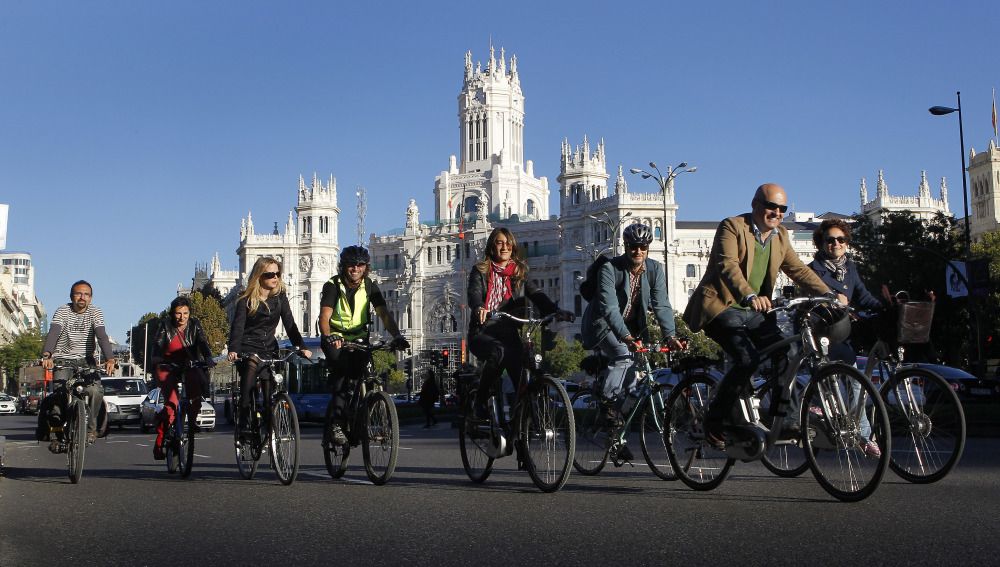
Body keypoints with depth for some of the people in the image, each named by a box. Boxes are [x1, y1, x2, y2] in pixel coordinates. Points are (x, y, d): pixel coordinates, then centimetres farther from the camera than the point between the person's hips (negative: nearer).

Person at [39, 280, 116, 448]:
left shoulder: (95, 312, -3)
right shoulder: (62, 311, -6)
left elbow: (102, 336, -18)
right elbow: (53, 333, -23)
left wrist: (109, 359, -35)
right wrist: (47, 355, -43)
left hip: (86, 360, 0)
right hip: (63, 360, 0)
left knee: (96, 390, -24)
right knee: (60, 392, -22)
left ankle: (91, 427, -2)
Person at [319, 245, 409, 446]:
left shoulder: (371, 287, -3)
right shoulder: (333, 286, -11)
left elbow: (384, 314, -13)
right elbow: (324, 316, -22)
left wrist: (396, 335, -32)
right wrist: (328, 337, -44)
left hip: (359, 339, 3)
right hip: (335, 339, -2)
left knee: (357, 375, -19)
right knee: (341, 369, -29)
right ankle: (336, 423, -25)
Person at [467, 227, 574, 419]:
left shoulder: (520, 272, 15)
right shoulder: (480, 271, 7)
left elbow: (536, 295, 1)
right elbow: (474, 293, -12)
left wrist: (555, 311, -19)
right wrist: (479, 308, -37)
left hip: (509, 334, 3)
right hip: (483, 333, -3)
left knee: (523, 377, -17)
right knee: (498, 352, -35)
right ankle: (480, 401, -17)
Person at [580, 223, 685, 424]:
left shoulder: (655, 269, -8)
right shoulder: (610, 268, -22)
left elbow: (661, 305, -14)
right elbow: (609, 307, -32)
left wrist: (670, 336, -28)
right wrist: (626, 337, -44)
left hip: (632, 326, 5)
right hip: (604, 323, -5)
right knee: (623, 354, -27)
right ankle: (608, 403, -17)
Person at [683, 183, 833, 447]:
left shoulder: (780, 236, 12)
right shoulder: (732, 227, -11)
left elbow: (798, 269, 9)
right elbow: (728, 266, -26)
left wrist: (828, 294, -7)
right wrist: (750, 296, -43)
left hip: (752, 311, 7)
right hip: (720, 306, -7)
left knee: (787, 352, -10)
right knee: (748, 359, -24)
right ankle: (715, 420, -8)